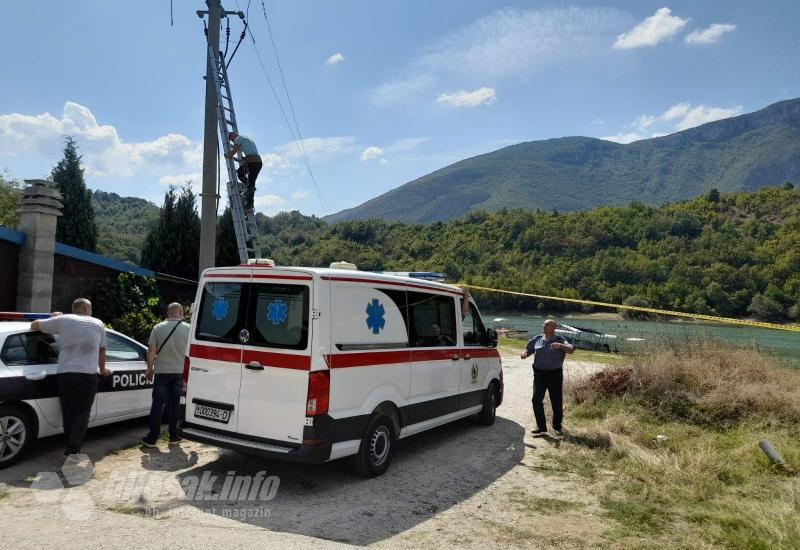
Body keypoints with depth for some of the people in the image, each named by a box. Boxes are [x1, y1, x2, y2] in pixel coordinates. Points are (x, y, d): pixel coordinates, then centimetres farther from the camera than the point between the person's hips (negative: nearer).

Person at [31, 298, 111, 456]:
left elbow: (34, 325, 20)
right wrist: (103, 370, 34)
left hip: (65, 374, 1)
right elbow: (102, 351, 19)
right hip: (89, 374, -1)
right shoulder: (98, 323, 11)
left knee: (68, 412, 13)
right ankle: (73, 449, -2)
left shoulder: (62, 320, 9)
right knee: (82, 412, 6)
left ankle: (69, 447, 16)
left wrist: (53, 318, 36)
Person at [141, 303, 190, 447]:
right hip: (180, 372, 0)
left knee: (157, 404, 5)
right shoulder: (187, 328, -3)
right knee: (175, 405, 9)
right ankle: (173, 436, 14)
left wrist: (149, 368, 9)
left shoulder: (158, 328, -1)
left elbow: (151, 350, -2)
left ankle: (152, 438, 6)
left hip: (161, 371, 0)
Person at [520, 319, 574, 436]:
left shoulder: (560, 340, 2)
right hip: (539, 373, 2)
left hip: (555, 374, -2)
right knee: (536, 400, -3)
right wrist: (525, 354, -6)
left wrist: (561, 346, -32)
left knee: (557, 402, 4)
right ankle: (541, 426, 8)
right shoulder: (537, 339, 10)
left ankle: (557, 427, 21)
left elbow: (571, 349, -13)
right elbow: (529, 350, 17)